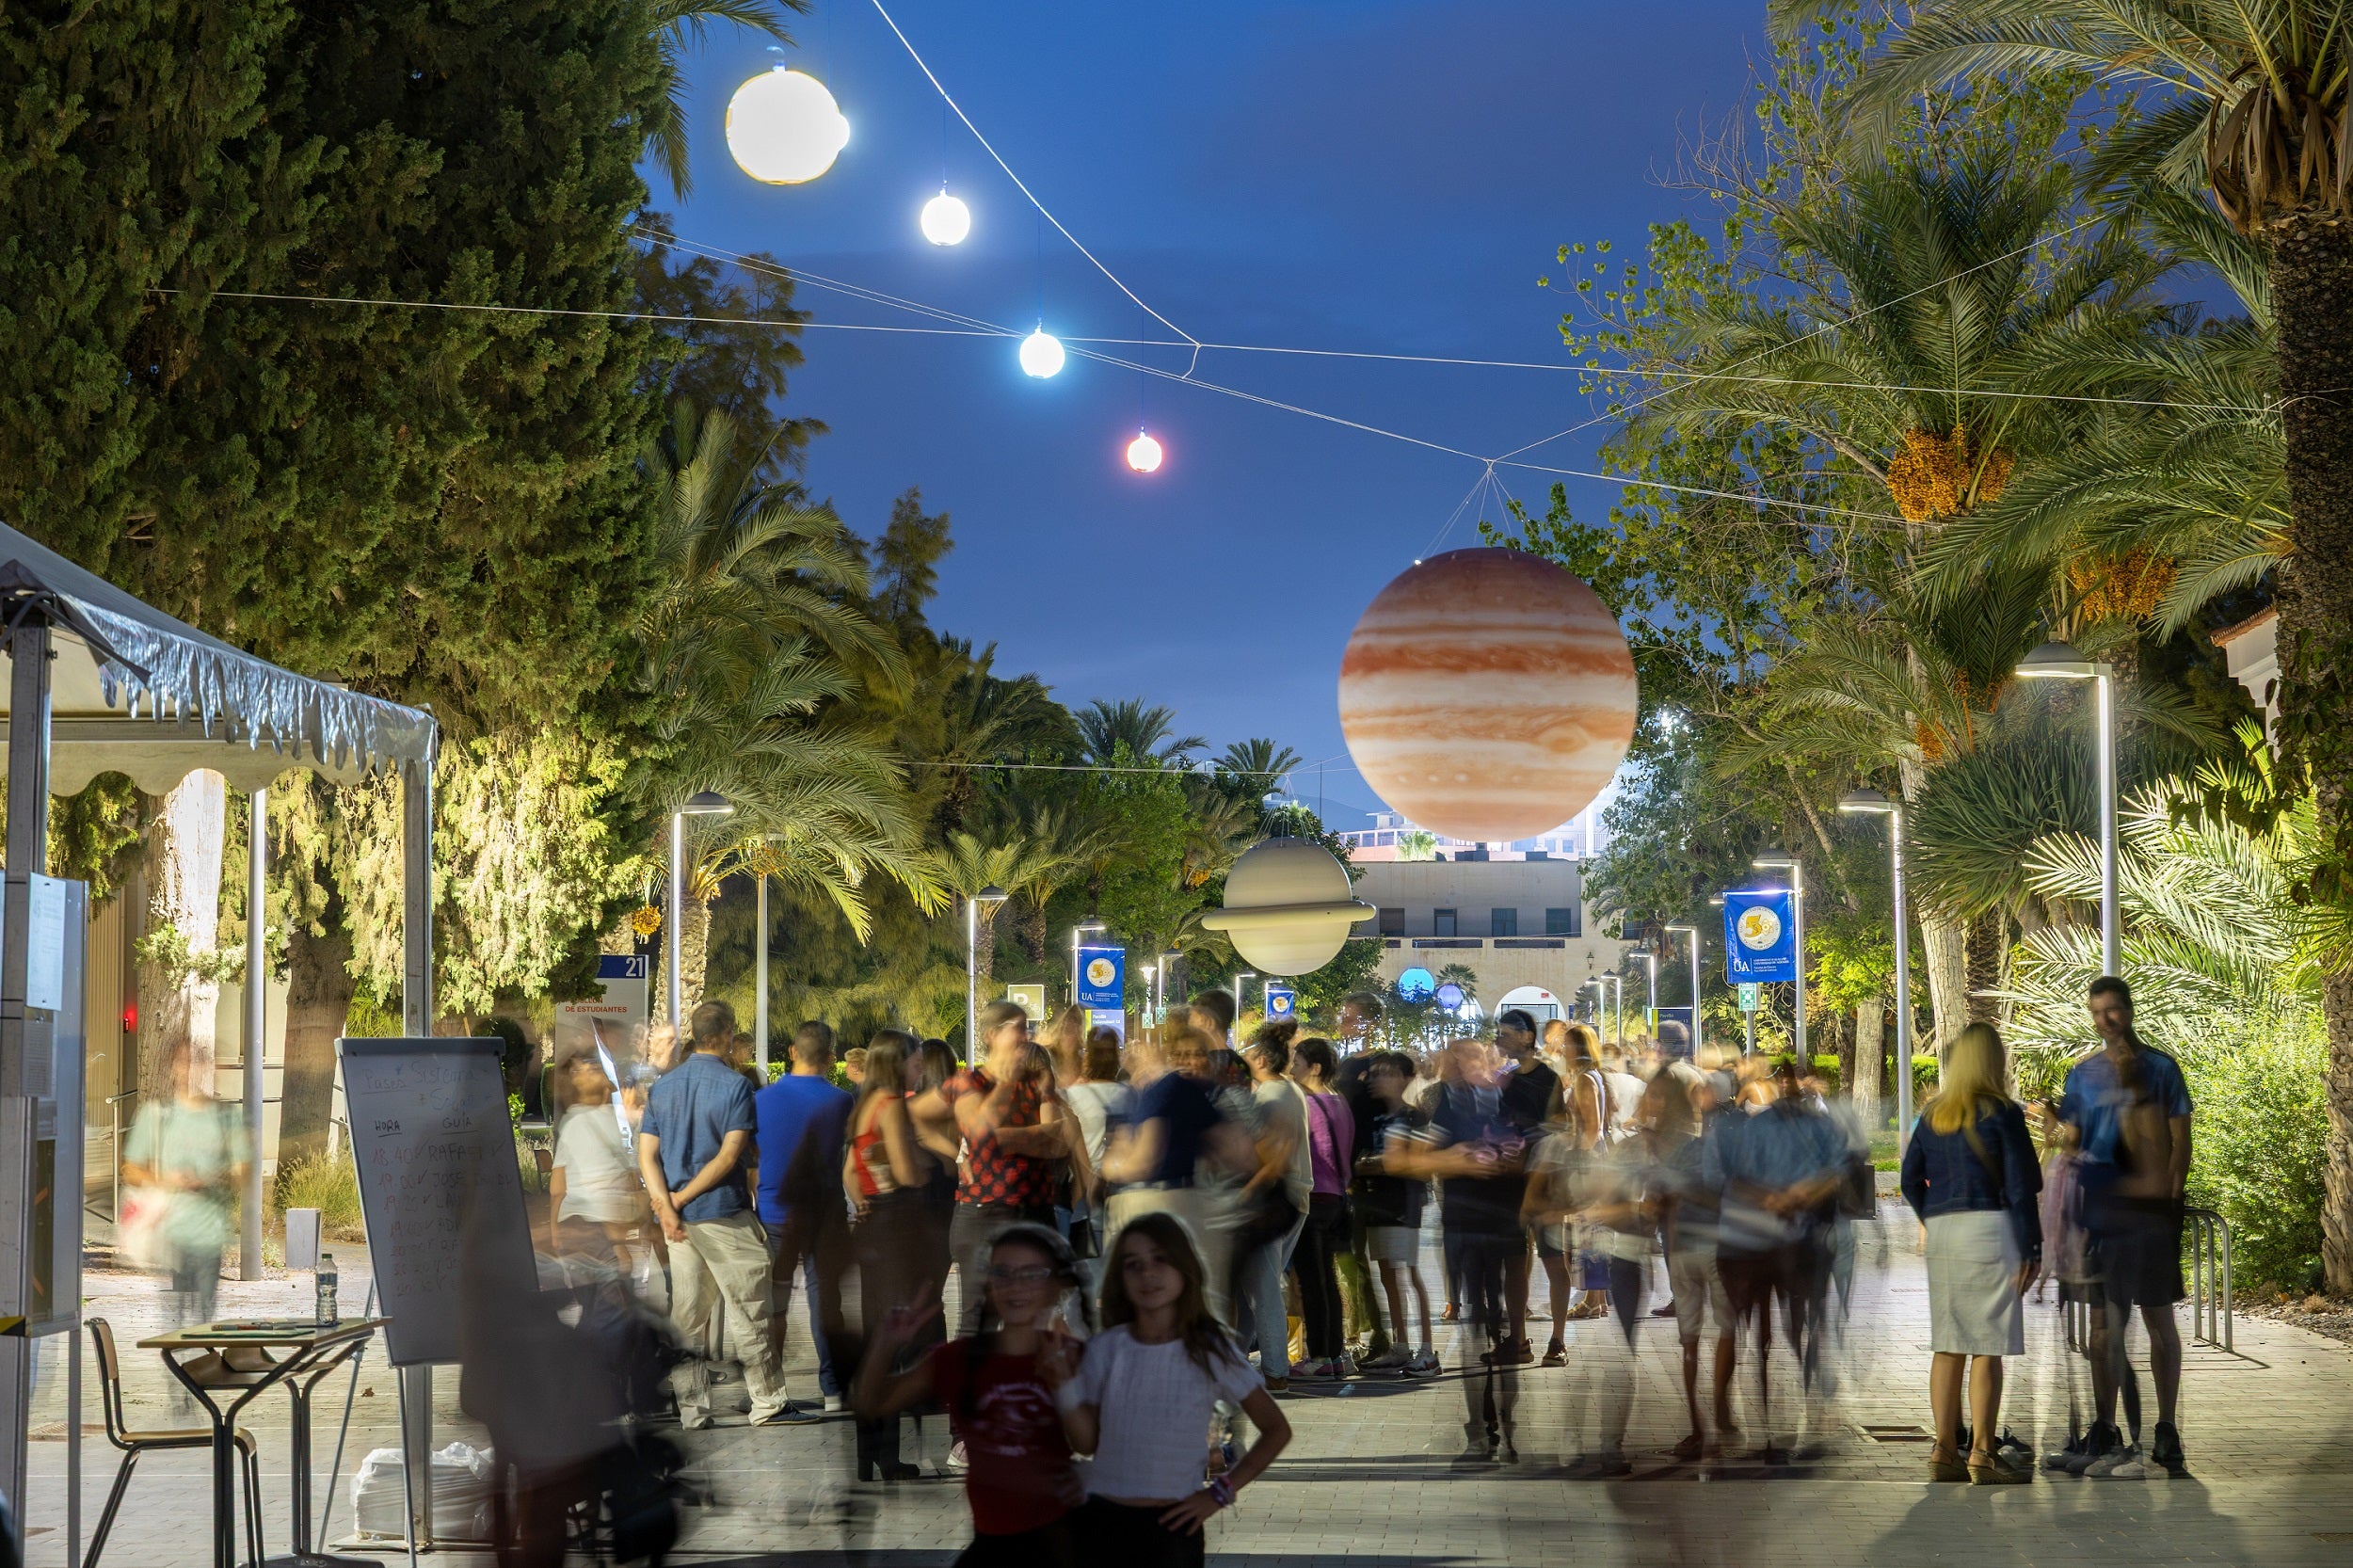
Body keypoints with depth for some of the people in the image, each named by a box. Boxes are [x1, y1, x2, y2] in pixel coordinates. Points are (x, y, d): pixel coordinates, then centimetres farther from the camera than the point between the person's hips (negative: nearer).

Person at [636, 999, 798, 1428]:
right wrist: (683, 1198, -11)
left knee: (687, 1315, 8)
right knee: (750, 1311, 1)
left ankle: (692, 1410, 9)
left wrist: (666, 1205, -10)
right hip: (724, 1214, -6)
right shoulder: (734, 1085, -8)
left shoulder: (662, 1086, 10)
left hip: (678, 1217, 6)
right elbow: (731, 1155, -16)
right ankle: (767, 1403, 3)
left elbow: (647, 1155, 1)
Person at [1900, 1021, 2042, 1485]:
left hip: (1941, 1232, 6)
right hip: (1990, 1227, -5)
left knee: (1948, 1346, 8)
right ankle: (1983, 1454, -4)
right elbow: (2020, 1186, -7)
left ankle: (1944, 1452, 9)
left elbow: (1911, 1180, 13)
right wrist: (2031, 1248, -4)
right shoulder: (2001, 1112, -5)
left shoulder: (1931, 1114, 11)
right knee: (1987, 1346, -3)